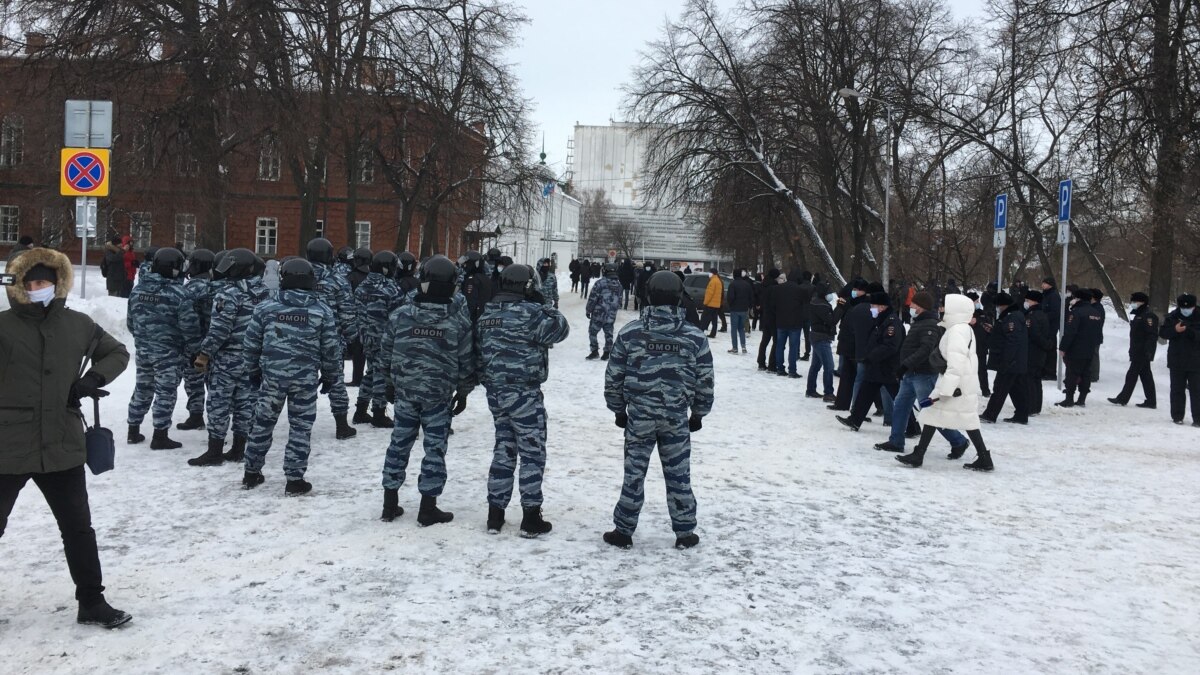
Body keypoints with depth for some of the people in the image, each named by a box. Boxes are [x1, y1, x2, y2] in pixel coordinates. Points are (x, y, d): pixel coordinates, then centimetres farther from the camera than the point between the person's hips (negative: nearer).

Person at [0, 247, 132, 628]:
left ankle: (92, 602, 26)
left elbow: (117, 353, 15)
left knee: (78, 526, 13)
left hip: (62, 446, 3)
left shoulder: (78, 325, 2)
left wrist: (92, 380, -1)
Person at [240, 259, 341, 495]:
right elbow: (331, 348, -1)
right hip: (305, 378, -2)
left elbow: (251, 343, 4)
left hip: (272, 375, 2)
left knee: (263, 423, 15)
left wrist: (253, 371, 18)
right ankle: (295, 480, 8)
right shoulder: (322, 311, -4)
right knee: (300, 428, 7)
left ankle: (251, 473, 26)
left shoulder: (265, 307, -1)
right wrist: (331, 376, 12)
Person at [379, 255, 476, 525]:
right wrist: (463, 392, 10)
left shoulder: (400, 314, -4)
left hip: (405, 391, 3)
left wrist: (391, 382, 18)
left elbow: (387, 351, 4)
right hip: (439, 394, -2)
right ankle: (428, 508, 10)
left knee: (399, 443, 14)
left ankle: (390, 504, 20)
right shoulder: (459, 321, -9)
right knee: (435, 447, 6)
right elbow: (466, 361, -3)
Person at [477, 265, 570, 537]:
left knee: (503, 449, 15)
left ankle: (495, 514, 17)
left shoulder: (488, 313, 10)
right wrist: (543, 305, -1)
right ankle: (530, 517, 4)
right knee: (532, 453, 2)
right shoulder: (529, 312, -15)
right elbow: (560, 329, -11)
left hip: (495, 392, 7)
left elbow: (480, 350, 14)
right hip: (524, 393, -7)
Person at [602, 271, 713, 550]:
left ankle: (623, 531, 15)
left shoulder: (630, 332, -5)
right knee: (678, 475, 10)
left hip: (639, 415, 0)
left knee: (634, 473, 8)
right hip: (677, 417, 0)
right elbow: (705, 380, 2)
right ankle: (685, 532, 19)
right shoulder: (694, 336, -3)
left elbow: (614, 375, 0)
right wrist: (699, 412, 15)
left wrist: (618, 408, 13)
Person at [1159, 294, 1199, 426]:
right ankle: (1177, 416, 17)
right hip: (1176, 361, 2)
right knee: (1177, 389, 9)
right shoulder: (1172, 317, 2)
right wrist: (1175, 330, -18)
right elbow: (1162, 333, 0)